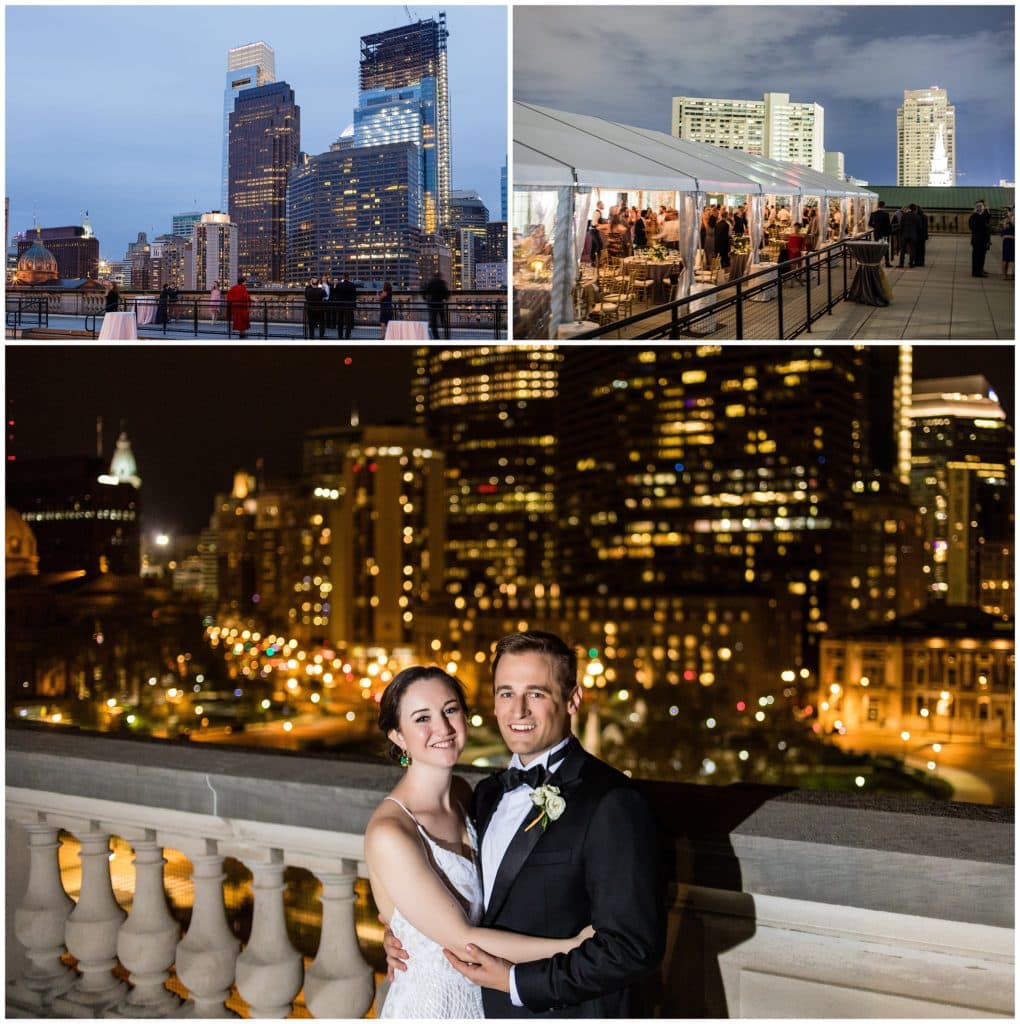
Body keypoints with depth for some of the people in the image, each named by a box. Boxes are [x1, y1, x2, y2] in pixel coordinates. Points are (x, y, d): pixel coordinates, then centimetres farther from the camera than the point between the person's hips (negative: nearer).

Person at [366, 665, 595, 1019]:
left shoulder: (462, 792, -3)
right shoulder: (390, 833, -25)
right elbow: (461, 941, -23)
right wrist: (573, 946, -21)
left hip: (481, 996, 6)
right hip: (429, 1002, -6)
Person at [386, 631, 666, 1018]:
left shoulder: (612, 802, -21)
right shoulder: (488, 793, 3)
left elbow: (633, 949, -24)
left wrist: (517, 981, -21)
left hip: (573, 1013, -7)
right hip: (492, 1008, 7)